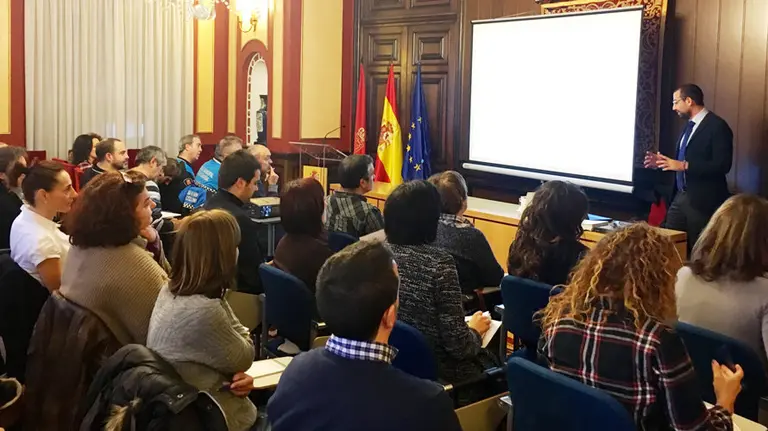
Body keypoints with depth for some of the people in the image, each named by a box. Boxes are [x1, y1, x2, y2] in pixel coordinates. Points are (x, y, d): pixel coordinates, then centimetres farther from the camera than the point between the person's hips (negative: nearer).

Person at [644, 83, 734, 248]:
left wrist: (684, 165, -25)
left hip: (702, 200, -8)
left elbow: (723, 165, -21)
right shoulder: (689, 125, 14)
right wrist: (664, 162, 3)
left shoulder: (717, 126, -12)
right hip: (680, 197, 8)